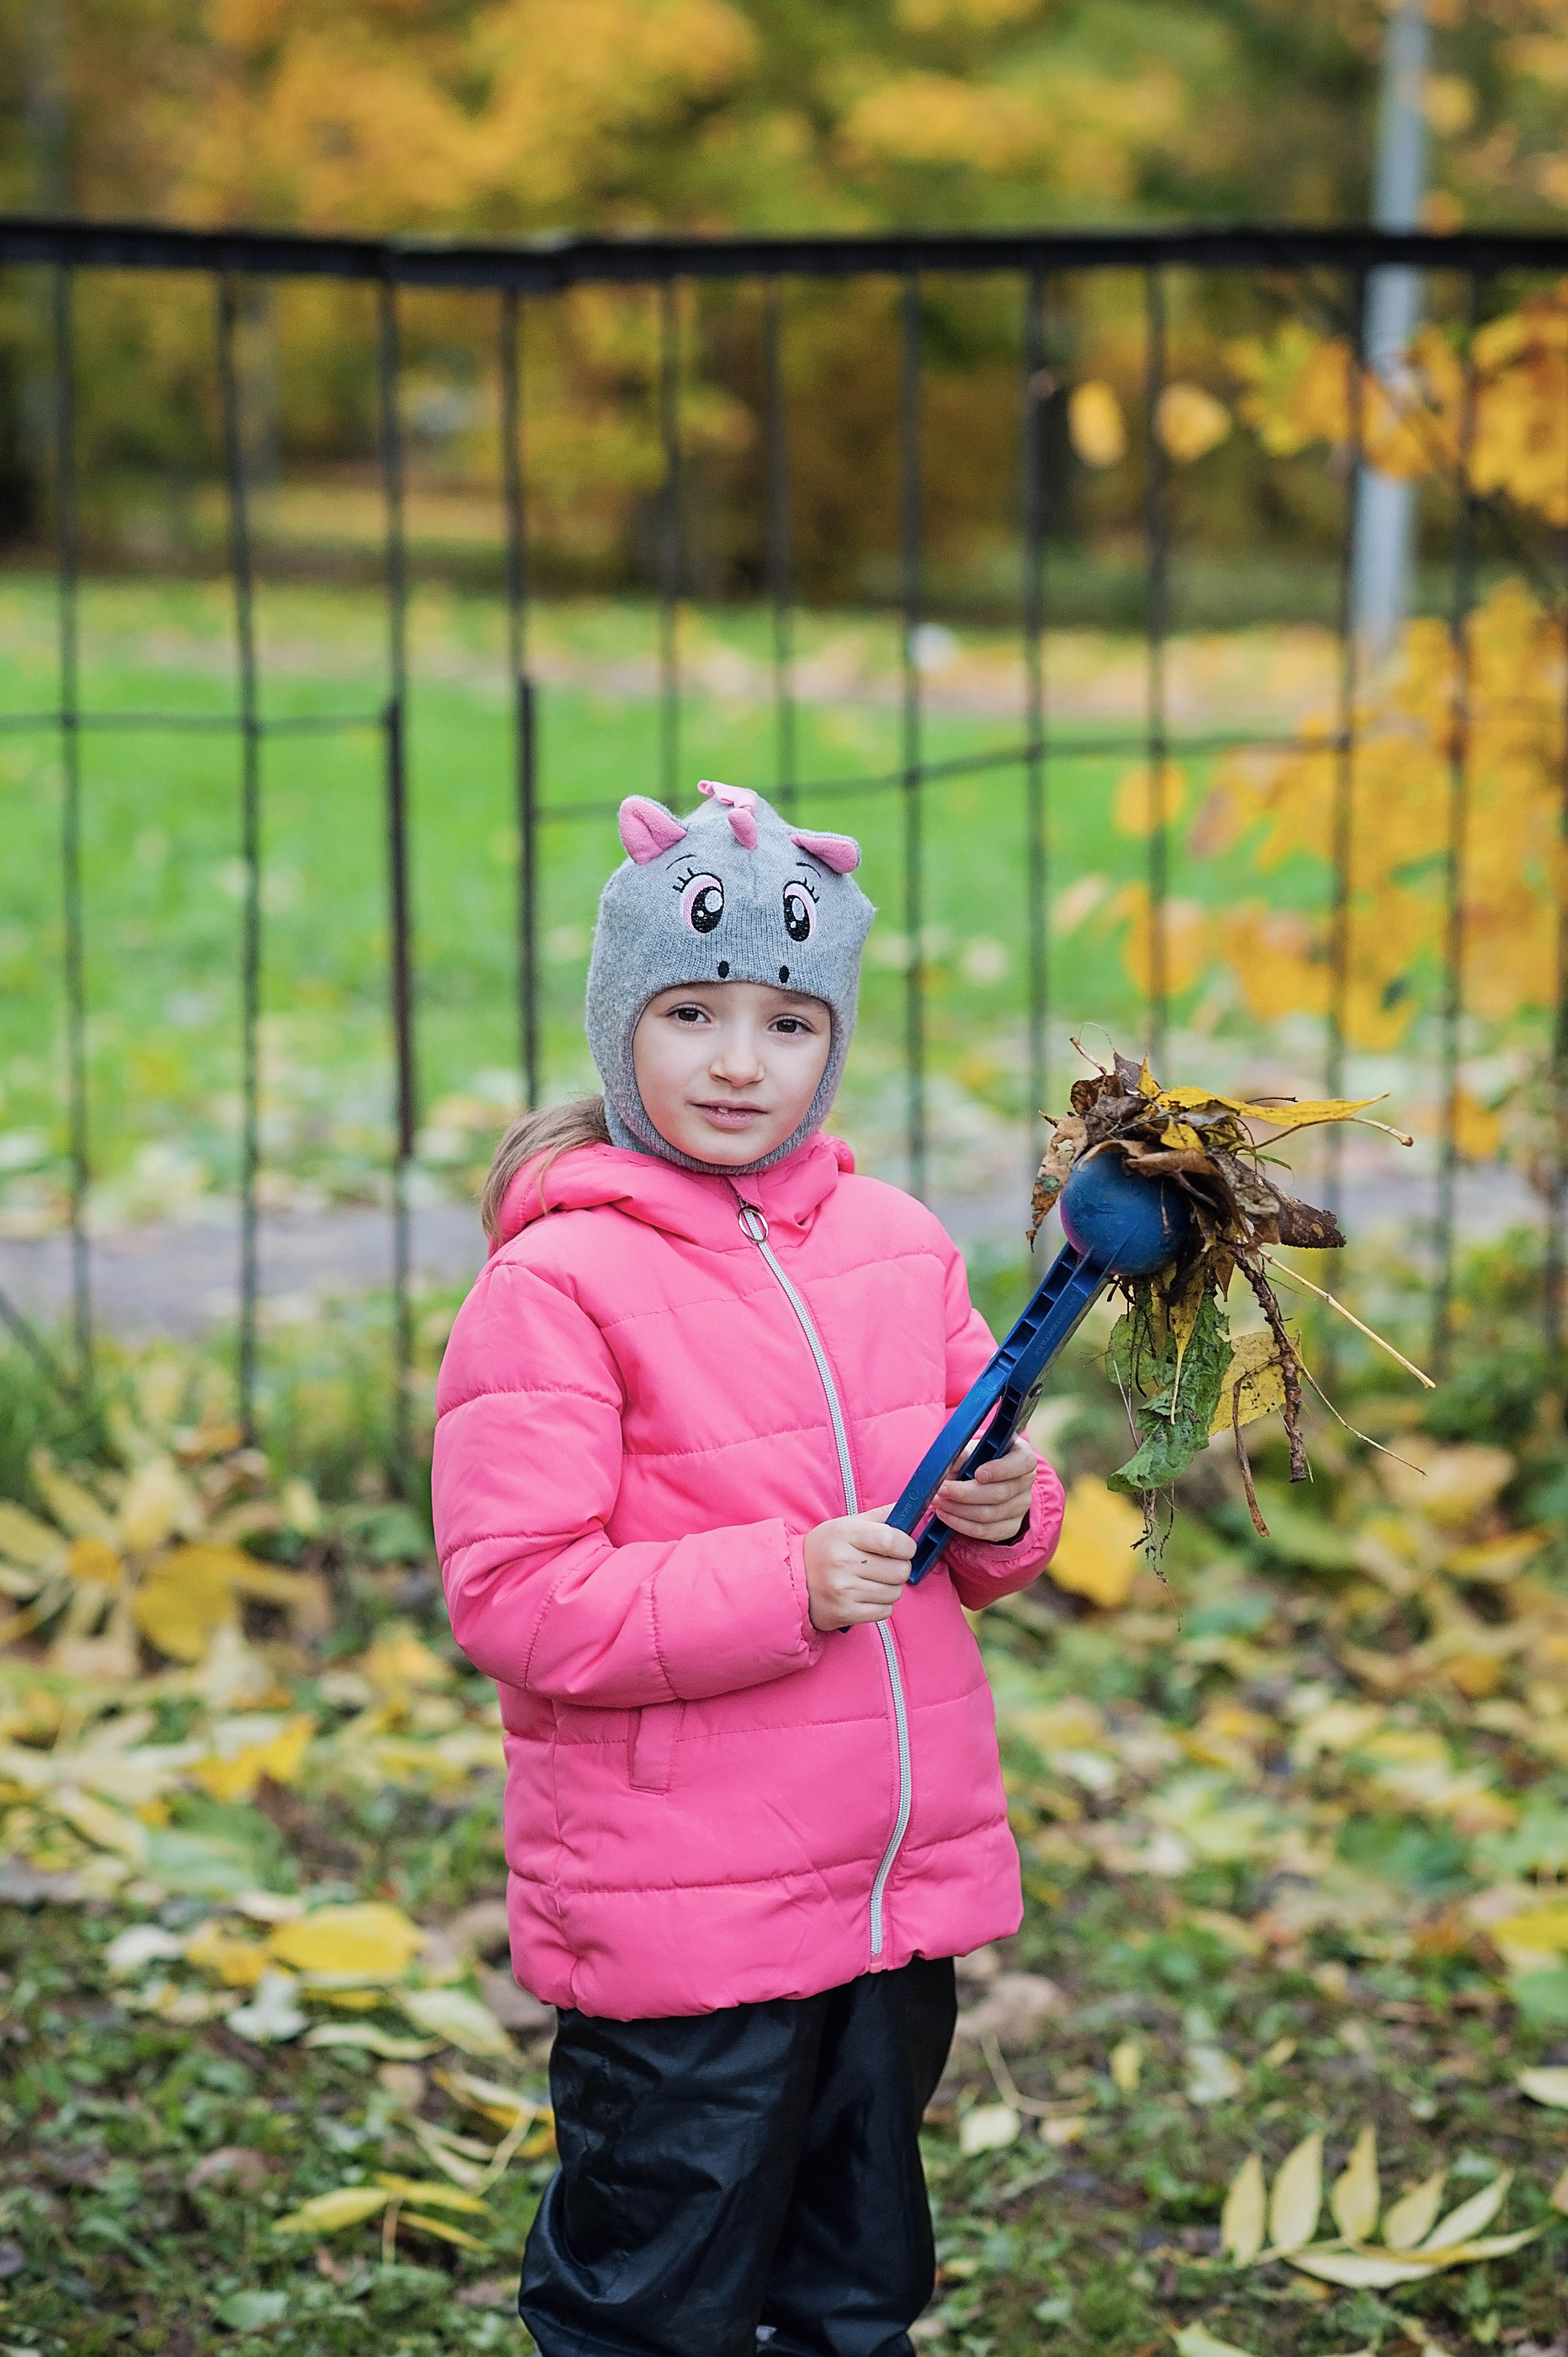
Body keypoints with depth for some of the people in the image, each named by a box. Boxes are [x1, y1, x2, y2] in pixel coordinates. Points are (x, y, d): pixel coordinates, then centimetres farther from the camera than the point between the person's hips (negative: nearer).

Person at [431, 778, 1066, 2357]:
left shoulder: (898, 1248, 6)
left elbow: (970, 1492, 19)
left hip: (907, 1883, 6)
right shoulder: (557, 1284, -13)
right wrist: (785, 1584, -24)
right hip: (675, 1919, -6)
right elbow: (511, 1599, -18)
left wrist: (1004, 1514, -5)